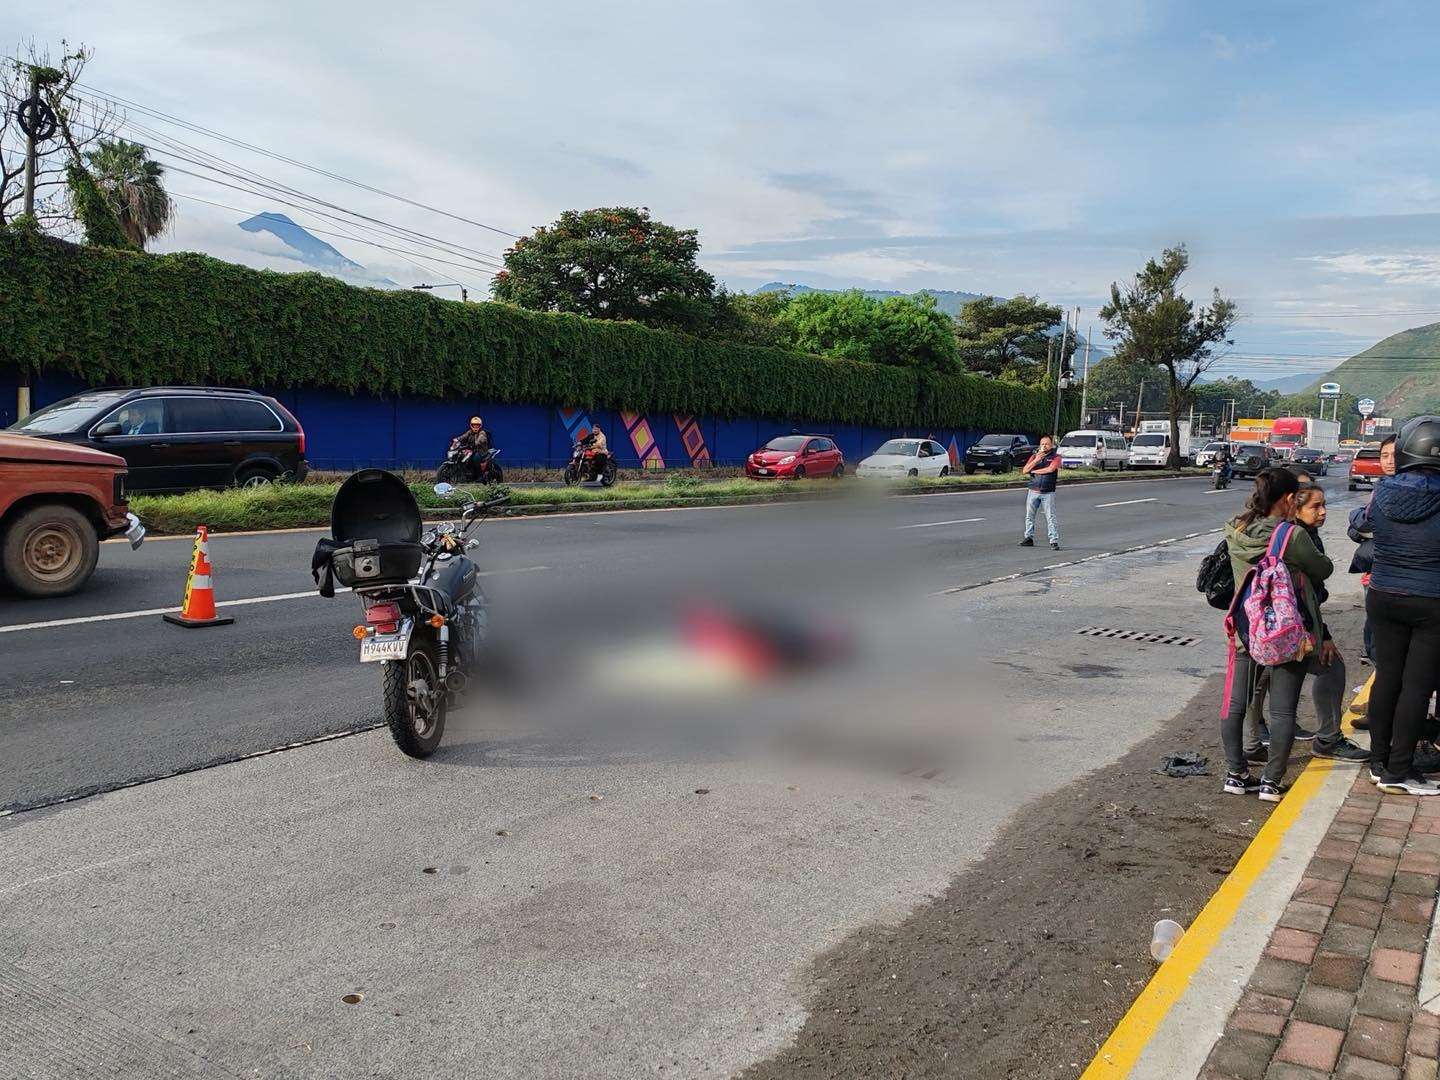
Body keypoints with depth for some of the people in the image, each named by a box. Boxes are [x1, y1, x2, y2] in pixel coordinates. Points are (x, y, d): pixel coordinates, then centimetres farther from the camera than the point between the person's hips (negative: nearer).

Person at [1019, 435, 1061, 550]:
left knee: (1050, 517, -7)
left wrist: (1033, 471, -7)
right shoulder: (1034, 456, 11)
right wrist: (1036, 460, -13)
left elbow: (1050, 469, -19)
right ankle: (1029, 538, 21)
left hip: (1048, 493, -4)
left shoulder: (1056, 457, 1)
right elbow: (1025, 471, -1)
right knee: (1029, 516, 10)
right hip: (1033, 492, 4)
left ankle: (1054, 541, -7)